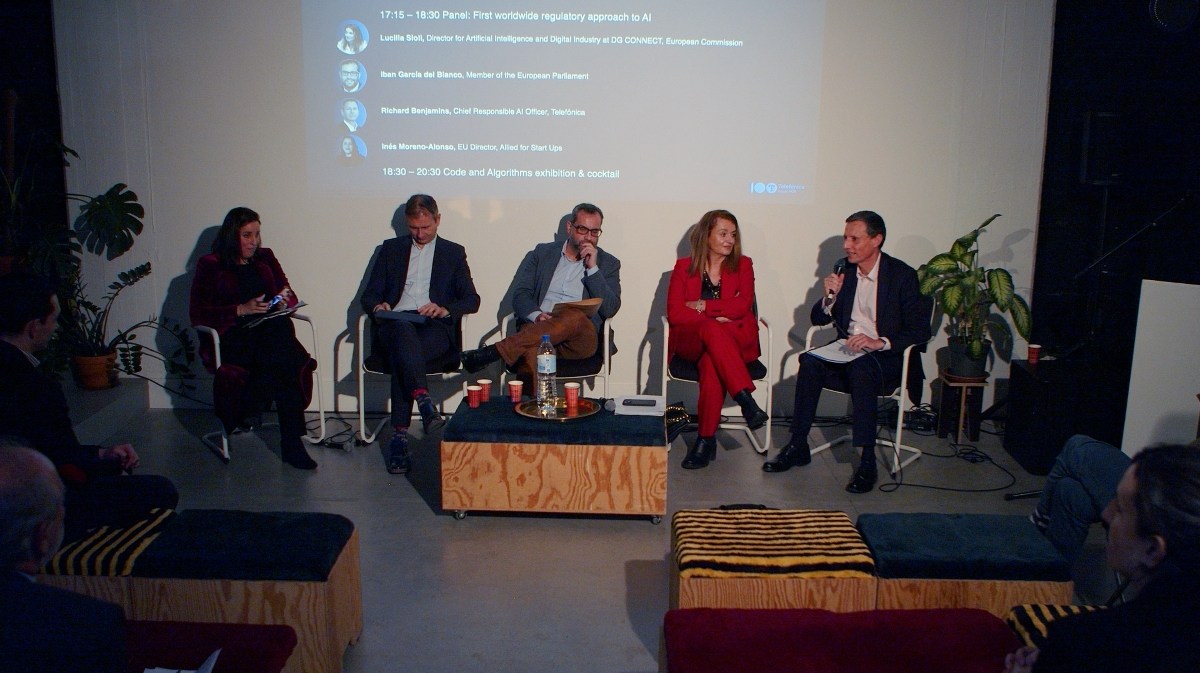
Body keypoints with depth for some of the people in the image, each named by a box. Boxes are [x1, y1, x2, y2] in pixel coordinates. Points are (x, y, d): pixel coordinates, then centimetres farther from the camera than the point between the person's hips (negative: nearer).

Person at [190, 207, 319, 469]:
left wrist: (284, 300, -4)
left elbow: (289, 296, 21)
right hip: (232, 337, -3)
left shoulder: (265, 258, 23)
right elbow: (198, 314, 0)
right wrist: (241, 309, -13)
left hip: (271, 331, 4)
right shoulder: (210, 265, 10)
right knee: (284, 358, -37)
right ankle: (291, 441, -31)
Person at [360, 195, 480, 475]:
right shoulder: (391, 249, 24)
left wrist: (445, 309, -9)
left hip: (435, 328, 0)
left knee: (401, 355, -35)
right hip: (395, 325, 1)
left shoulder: (453, 252, 21)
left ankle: (400, 434, -40)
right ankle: (424, 401, -55)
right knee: (403, 329, -39)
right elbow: (368, 296, 18)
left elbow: (472, 300, 12)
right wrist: (377, 307, -7)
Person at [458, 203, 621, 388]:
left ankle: (495, 351, -40)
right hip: (537, 327, 0)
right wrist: (536, 315, -12)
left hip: (581, 338, 0)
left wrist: (592, 267, -3)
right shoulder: (542, 253, 20)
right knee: (531, 352, -38)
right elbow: (520, 294, 10)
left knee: (575, 316, -37)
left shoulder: (608, 263, 17)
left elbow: (610, 309, 4)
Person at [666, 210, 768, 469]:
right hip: (691, 342, 0)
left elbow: (742, 306, -4)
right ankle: (747, 401, -45)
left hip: (736, 340, 0)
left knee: (711, 362, -36)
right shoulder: (684, 267, 12)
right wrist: (715, 318, -13)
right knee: (713, 330, -37)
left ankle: (706, 438, -36)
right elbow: (674, 314, -2)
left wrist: (703, 306, -7)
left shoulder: (743, 265, 14)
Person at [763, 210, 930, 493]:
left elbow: (920, 331, -11)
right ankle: (798, 446, -19)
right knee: (810, 361, -25)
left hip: (887, 357, -4)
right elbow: (818, 319, 11)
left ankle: (867, 462, -32)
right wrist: (829, 297, -10)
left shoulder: (903, 275, -6)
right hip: (847, 352, 4)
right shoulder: (844, 271, 8)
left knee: (860, 367, -36)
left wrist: (880, 342, -26)